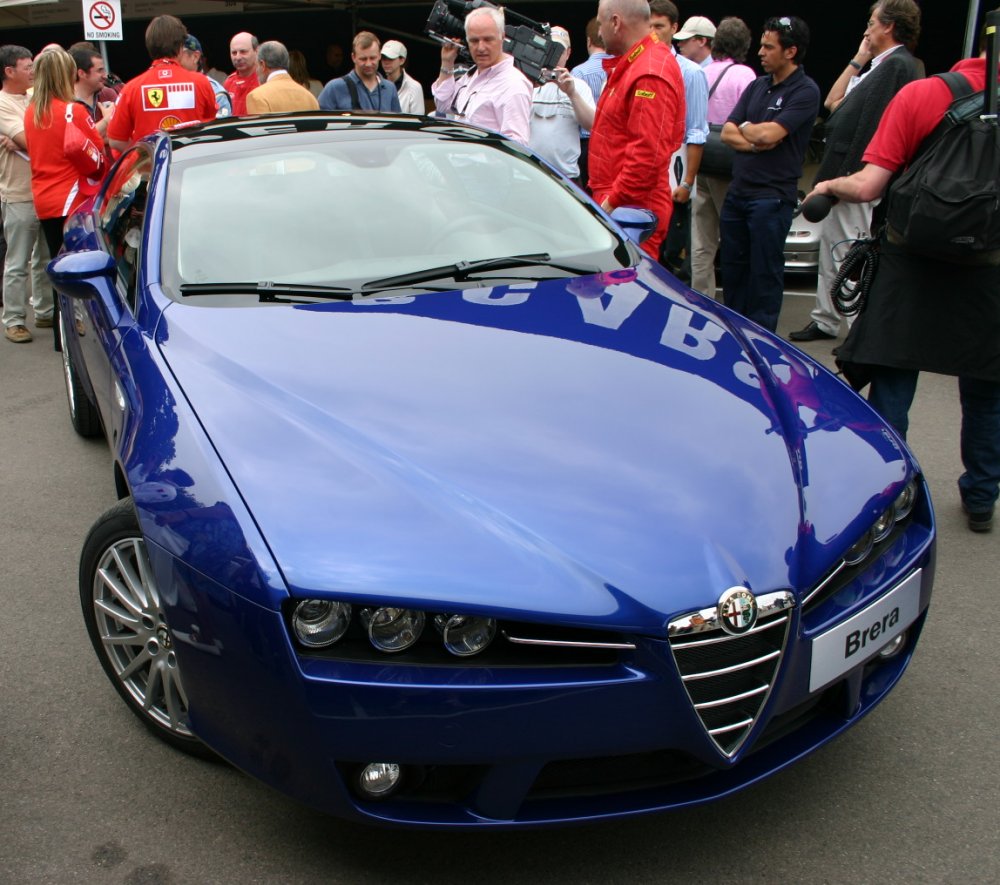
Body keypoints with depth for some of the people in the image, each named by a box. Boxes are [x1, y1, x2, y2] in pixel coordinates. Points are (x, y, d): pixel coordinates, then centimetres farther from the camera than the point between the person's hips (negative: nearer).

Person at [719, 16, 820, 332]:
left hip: (772, 196, -7)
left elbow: (768, 133, -19)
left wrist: (744, 127, 0)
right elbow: (727, 133, 7)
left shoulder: (805, 92, -7)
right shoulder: (757, 86, 15)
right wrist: (755, 142, -10)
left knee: (765, 273, -1)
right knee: (732, 268, 12)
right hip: (737, 191, 7)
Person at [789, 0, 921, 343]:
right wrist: (857, 62, 18)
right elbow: (833, 103, 20)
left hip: (854, 178, -11)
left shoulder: (897, 65, -13)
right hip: (841, 177, 11)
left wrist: (848, 176, -23)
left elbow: (874, 125, -21)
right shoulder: (877, 67, 19)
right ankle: (824, 321, 27)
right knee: (830, 253, 17)